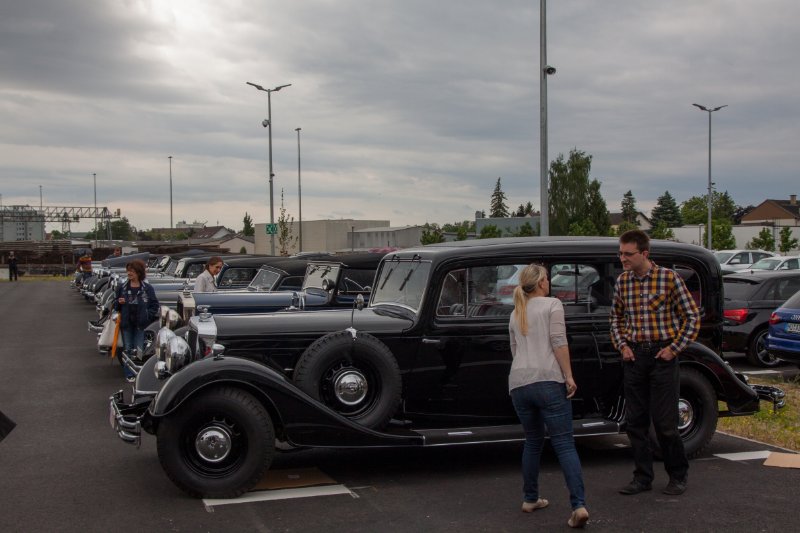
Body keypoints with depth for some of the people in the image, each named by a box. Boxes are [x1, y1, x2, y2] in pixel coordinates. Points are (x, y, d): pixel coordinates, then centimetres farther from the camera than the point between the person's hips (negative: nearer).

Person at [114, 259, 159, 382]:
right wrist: (119, 303, -9)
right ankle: (129, 374, 13)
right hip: (126, 323, 2)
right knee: (128, 349, 6)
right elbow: (115, 306, 13)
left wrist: (148, 315, -10)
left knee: (139, 350, -1)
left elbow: (154, 304, 1)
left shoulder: (148, 288, -2)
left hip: (141, 323, -2)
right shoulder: (122, 287, 5)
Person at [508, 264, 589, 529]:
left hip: (518, 383, 5)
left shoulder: (515, 313, 22)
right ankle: (579, 505, -13)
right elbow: (559, 342, -8)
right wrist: (569, 376, -8)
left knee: (533, 441, 20)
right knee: (564, 444, -4)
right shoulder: (552, 304, 4)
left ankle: (530, 499, 25)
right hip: (548, 380, -5)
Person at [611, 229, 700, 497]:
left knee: (664, 422, -2)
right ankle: (642, 477, 18)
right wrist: (622, 345, 6)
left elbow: (692, 316, -3)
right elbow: (616, 318, 20)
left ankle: (678, 475, 17)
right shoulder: (622, 281, 6)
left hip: (662, 355, -5)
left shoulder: (669, 278, -8)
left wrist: (675, 348, -9)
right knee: (635, 422, 7)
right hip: (634, 355, 5)